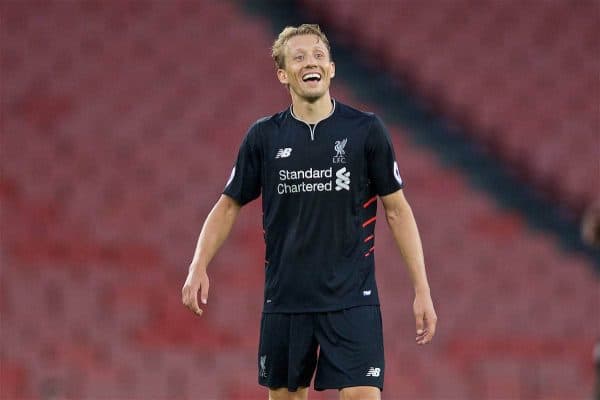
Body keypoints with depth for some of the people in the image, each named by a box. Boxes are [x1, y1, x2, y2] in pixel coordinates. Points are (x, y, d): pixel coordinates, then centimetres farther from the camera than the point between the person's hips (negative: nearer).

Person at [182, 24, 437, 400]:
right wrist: (199, 266, -5)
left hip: (351, 299, -2)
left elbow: (397, 209, 2)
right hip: (284, 300, 3)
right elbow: (229, 204, 11)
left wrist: (422, 289, -3)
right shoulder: (264, 136, 3)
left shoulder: (367, 130, -2)